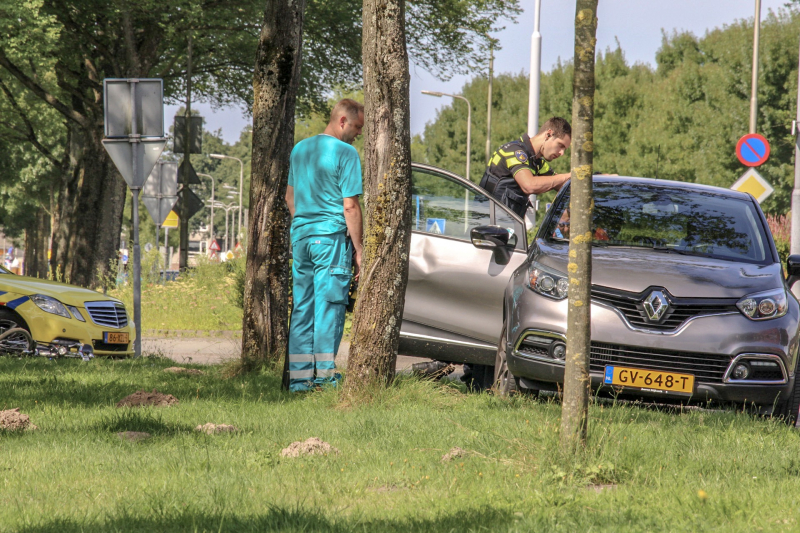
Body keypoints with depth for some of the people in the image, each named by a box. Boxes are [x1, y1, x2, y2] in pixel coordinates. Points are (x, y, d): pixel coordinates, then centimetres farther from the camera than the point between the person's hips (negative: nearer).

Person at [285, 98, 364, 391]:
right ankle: (324, 373, -5)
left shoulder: (299, 149, 13)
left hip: (301, 235, 7)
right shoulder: (345, 153, -9)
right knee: (329, 304, -3)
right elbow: (350, 206, -12)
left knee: (302, 305, 8)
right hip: (332, 236, -7)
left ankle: (299, 374, 7)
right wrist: (358, 249, -8)